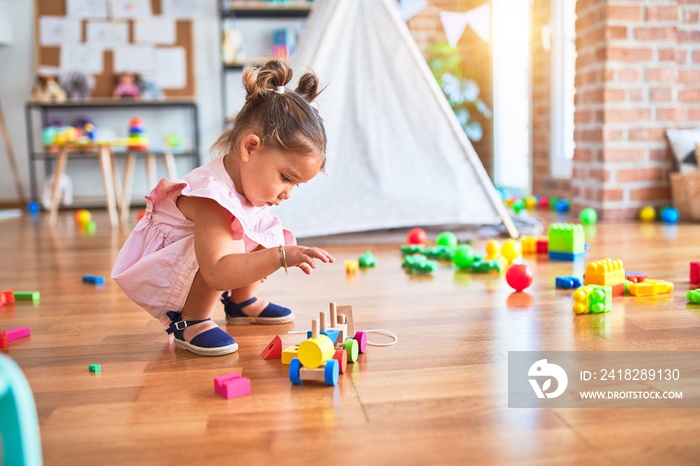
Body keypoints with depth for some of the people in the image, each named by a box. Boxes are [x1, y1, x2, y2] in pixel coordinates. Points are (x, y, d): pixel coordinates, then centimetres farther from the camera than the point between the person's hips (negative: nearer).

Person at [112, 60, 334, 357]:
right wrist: (281, 257, -50)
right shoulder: (212, 197, -36)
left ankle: (242, 302, 18)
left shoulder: (245, 183, -8)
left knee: (269, 231, 0)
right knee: (231, 244, -35)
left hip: (191, 268, 9)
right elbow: (217, 273, -46)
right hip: (156, 276, -9)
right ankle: (189, 321, -15)